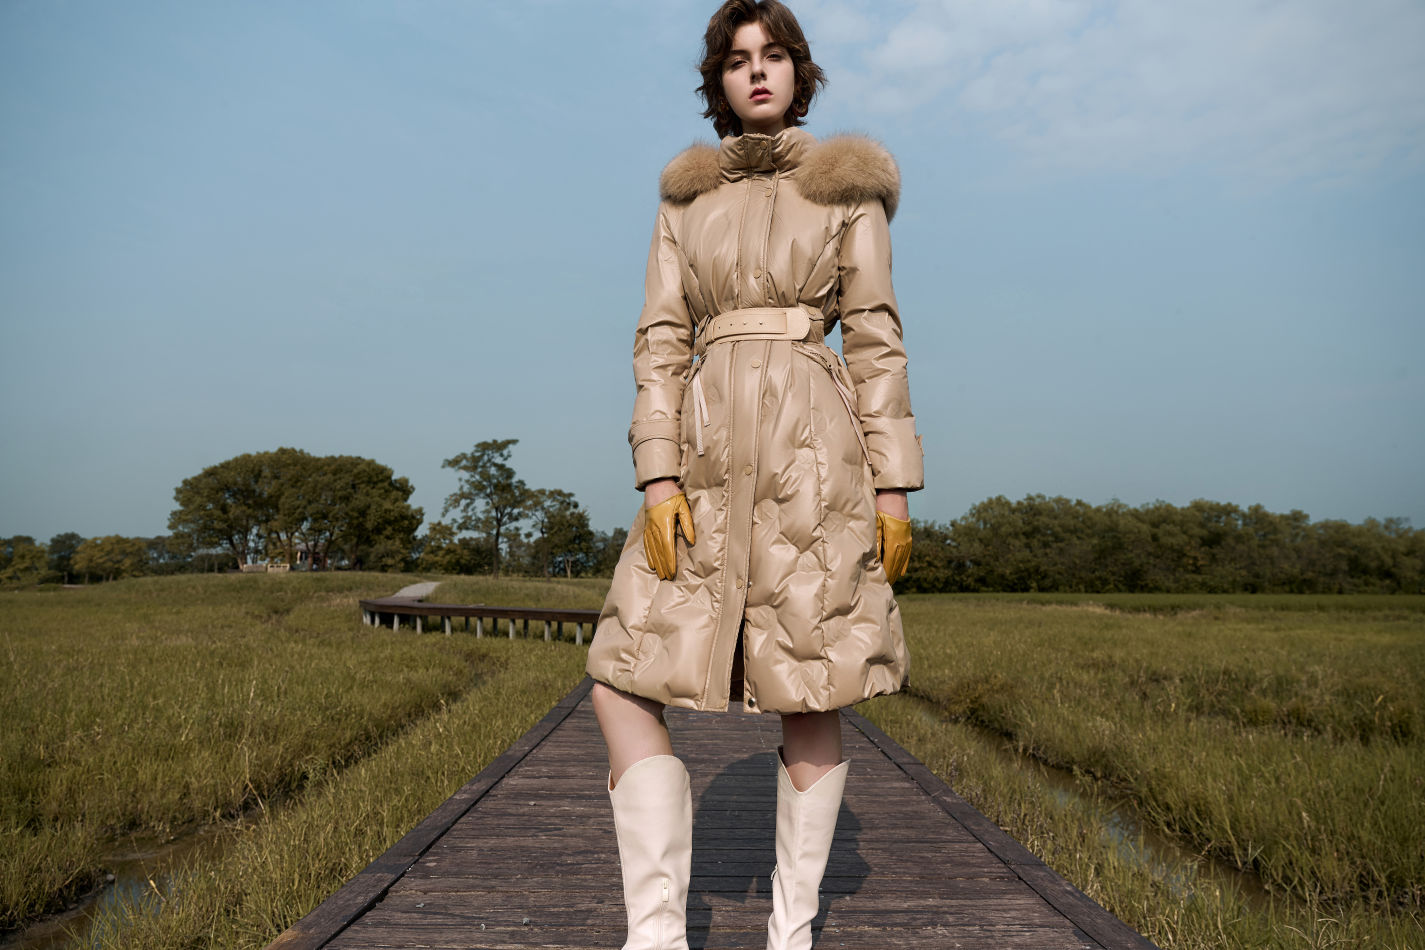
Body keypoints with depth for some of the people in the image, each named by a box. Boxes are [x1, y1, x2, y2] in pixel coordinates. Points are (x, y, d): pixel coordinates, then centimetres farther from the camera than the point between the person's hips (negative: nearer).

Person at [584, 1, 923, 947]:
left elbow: (875, 338, 4)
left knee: (810, 697, 1)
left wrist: (894, 486, -2)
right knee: (625, 683, -6)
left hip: (812, 451, -2)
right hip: (707, 452, 3)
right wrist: (658, 475, -5)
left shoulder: (847, 185, 10)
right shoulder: (686, 195, 16)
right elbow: (661, 338, 7)